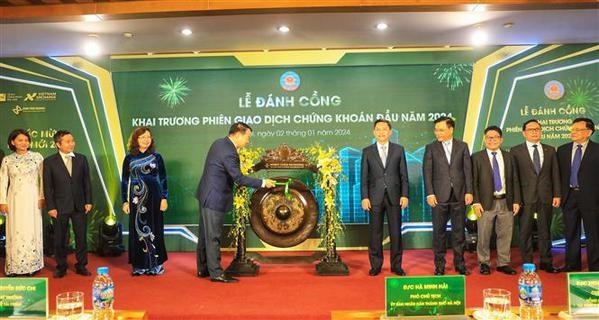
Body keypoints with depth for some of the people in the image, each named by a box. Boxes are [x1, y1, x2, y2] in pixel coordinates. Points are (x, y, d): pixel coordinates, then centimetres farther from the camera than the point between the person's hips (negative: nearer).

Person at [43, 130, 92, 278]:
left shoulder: (81, 159, 4)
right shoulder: (49, 161, -3)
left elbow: (87, 181, 5)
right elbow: (47, 186, -3)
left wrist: (88, 201, 0)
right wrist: (50, 207, -8)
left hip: (79, 205, 2)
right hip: (60, 206, -2)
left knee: (81, 237, 6)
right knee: (59, 238, 8)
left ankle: (81, 266, 19)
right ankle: (61, 267, 21)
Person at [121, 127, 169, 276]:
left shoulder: (156, 157, 2)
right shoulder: (129, 158, 3)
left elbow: (163, 179, 3)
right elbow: (125, 181, 5)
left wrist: (164, 198, -3)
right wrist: (125, 201, 0)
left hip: (153, 199, 0)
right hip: (136, 200, 1)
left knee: (154, 230, 3)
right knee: (137, 231, 4)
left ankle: (155, 264, 12)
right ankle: (139, 265, 11)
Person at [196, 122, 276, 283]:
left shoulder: (219, 143, 7)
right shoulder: (228, 152, -23)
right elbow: (238, 178, -25)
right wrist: (262, 183, -20)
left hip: (206, 196, 10)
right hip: (214, 198, -10)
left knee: (205, 234, 15)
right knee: (213, 236, -3)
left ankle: (203, 268, 24)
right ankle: (216, 272, 4)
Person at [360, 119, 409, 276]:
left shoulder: (399, 149, 6)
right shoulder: (367, 151, 5)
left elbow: (404, 175, 5)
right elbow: (364, 177, 4)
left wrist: (404, 195, -3)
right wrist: (364, 197, -4)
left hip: (394, 197, 0)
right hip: (375, 197, 0)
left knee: (396, 232, 4)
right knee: (375, 233, 4)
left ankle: (396, 265, 15)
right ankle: (375, 265, 14)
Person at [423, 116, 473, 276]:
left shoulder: (462, 146, 6)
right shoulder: (431, 148, 3)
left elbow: (468, 170, 4)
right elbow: (427, 172, -1)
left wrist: (469, 192, -3)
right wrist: (429, 193, -9)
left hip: (459, 195, 1)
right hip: (439, 196, -1)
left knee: (459, 231, 7)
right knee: (439, 231, 4)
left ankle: (459, 263, 18)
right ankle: (439, 265, 13)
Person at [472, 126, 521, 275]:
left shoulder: (508, 157, 11)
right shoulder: (477, 157, 1)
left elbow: (515, 180, 11)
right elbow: (473, 181, -3)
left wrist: (516, 201, 4)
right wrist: (476, 202, -10)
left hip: (506, 202, 3)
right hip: (487, 202, -3)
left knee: (505, 235, 7)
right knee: (484, 236, 3)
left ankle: (503, 263, 19)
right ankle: (484, 263, 17)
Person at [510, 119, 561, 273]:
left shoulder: (550, 150, 10)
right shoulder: (516, 151, 1)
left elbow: (555, 174, 9)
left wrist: (557, 194, 2)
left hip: (545, 197, 3)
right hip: (526, 197, -2)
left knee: (545, 231, 9)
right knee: (525, 232, 3)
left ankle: (546, 262, 18)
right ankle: (527, 263, 12)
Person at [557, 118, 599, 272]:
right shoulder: (562, 150, 7)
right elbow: (559, 174, 8)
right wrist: (559, 194, 2)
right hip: (569, 196, 4)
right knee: (571, 234, 12)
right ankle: (572, 265, 24)